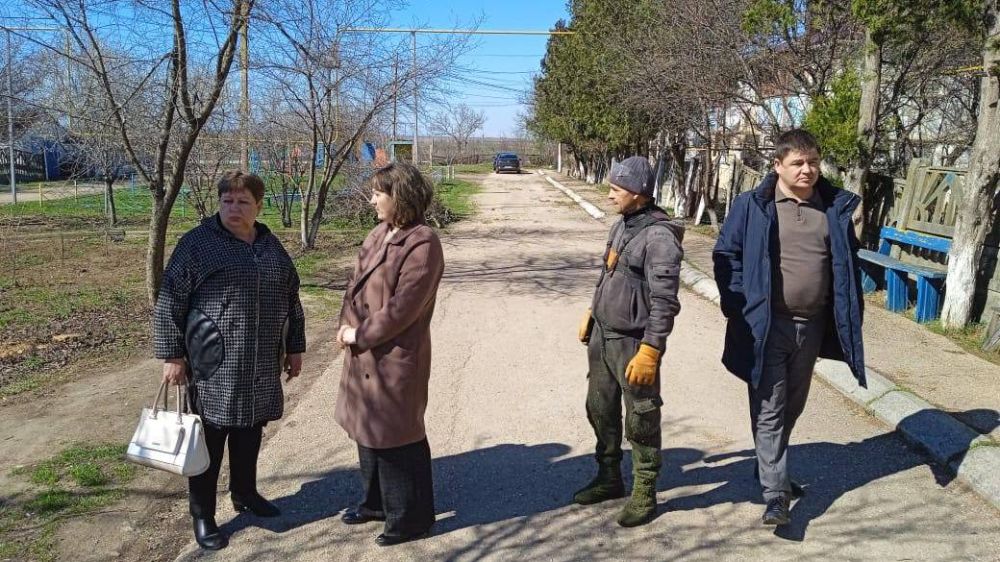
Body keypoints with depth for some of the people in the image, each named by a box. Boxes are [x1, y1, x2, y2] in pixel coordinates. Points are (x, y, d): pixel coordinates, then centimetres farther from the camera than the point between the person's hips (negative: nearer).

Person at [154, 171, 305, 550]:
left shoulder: (271, 246, 11)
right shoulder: (197, 243, -6)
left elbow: (291, 301, 17)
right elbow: (169, 302, -8)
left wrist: (295, 347, 16)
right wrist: (172, 354, -11)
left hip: (261, 366, 5)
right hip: (213, 365, -5)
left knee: (249, 432, 16)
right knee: (210, 438, 2)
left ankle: (244, 493, 35)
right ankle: (202, 515, 15)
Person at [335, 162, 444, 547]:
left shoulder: (423, 244, -19)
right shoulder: (380, 234, 8)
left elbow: (402, 307, -22)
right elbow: (356, 281, 12)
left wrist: (360, 335, -14)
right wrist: (347, 324, -3)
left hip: (397, 357, -9)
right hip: (365, 353, 9)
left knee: (396, 435, 3)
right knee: (369, 428, 20)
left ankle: (411, 518, 20)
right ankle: (377, 502, 39)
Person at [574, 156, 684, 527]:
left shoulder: (659, 235, -20)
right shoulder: (622, 223, 8)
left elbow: (665, 300, -23)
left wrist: (650, 351, -25)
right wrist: (592, 312, 21)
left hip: (632, 341, -9)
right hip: (602, 334, 9)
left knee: (641, 421, 6)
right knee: (600, 409, 18)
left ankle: (644, 494, 22)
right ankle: (609, 478, 36)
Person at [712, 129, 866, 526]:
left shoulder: (835, 208, 5)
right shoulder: (752, 207, -7)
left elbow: (847, 262, 12)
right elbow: (726, 255, -3)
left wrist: (850, 314, 5)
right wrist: (740, 307, -10)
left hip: (812, 326, 5)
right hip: (766, 325, -5)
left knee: (793, 405, 19)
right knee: (769, 409, -2)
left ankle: (770, 468, 39)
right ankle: (775, 492, 4)